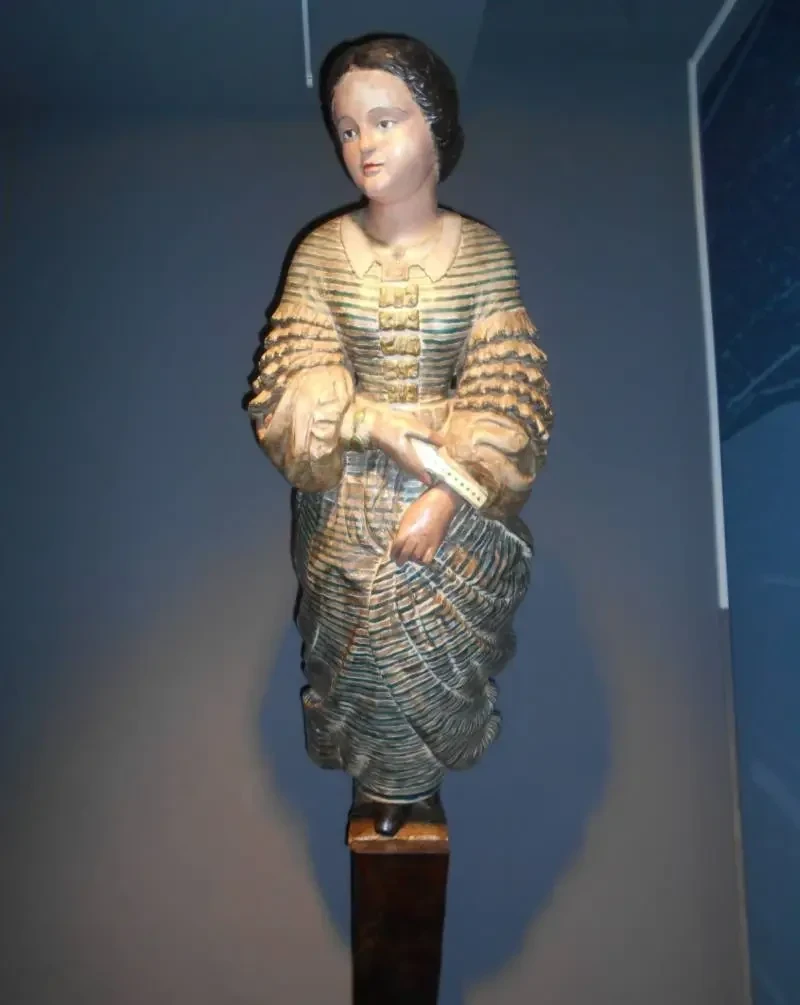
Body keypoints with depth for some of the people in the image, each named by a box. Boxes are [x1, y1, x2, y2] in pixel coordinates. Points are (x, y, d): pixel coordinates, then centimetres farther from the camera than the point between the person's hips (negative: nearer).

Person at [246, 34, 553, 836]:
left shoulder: (484, 255, -8)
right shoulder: (319, 253, -6)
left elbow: (506, 401, -10)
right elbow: (295, 389, -8)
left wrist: (445, 498, -18)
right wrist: (387, 435, -22)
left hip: (454, 497, 0)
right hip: (348, 500, 1)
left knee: (438, 649, 12)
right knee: (362, 646, 14)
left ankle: (414, 772, 43)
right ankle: (378, 773, 44)